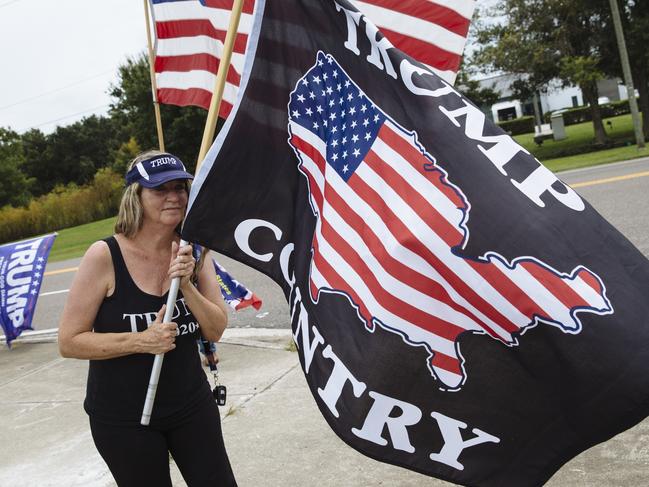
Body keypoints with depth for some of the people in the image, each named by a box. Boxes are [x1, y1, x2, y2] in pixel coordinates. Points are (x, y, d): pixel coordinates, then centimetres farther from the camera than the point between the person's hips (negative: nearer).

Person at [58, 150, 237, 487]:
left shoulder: (191, 252, -5)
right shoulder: (105, 256, -17)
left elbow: (216, 330, -6)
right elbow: (69, 342, -13)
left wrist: (186, 284, -21)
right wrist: (140, 340, -25)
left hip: (191, 405, 4)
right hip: (123, 418, -3)